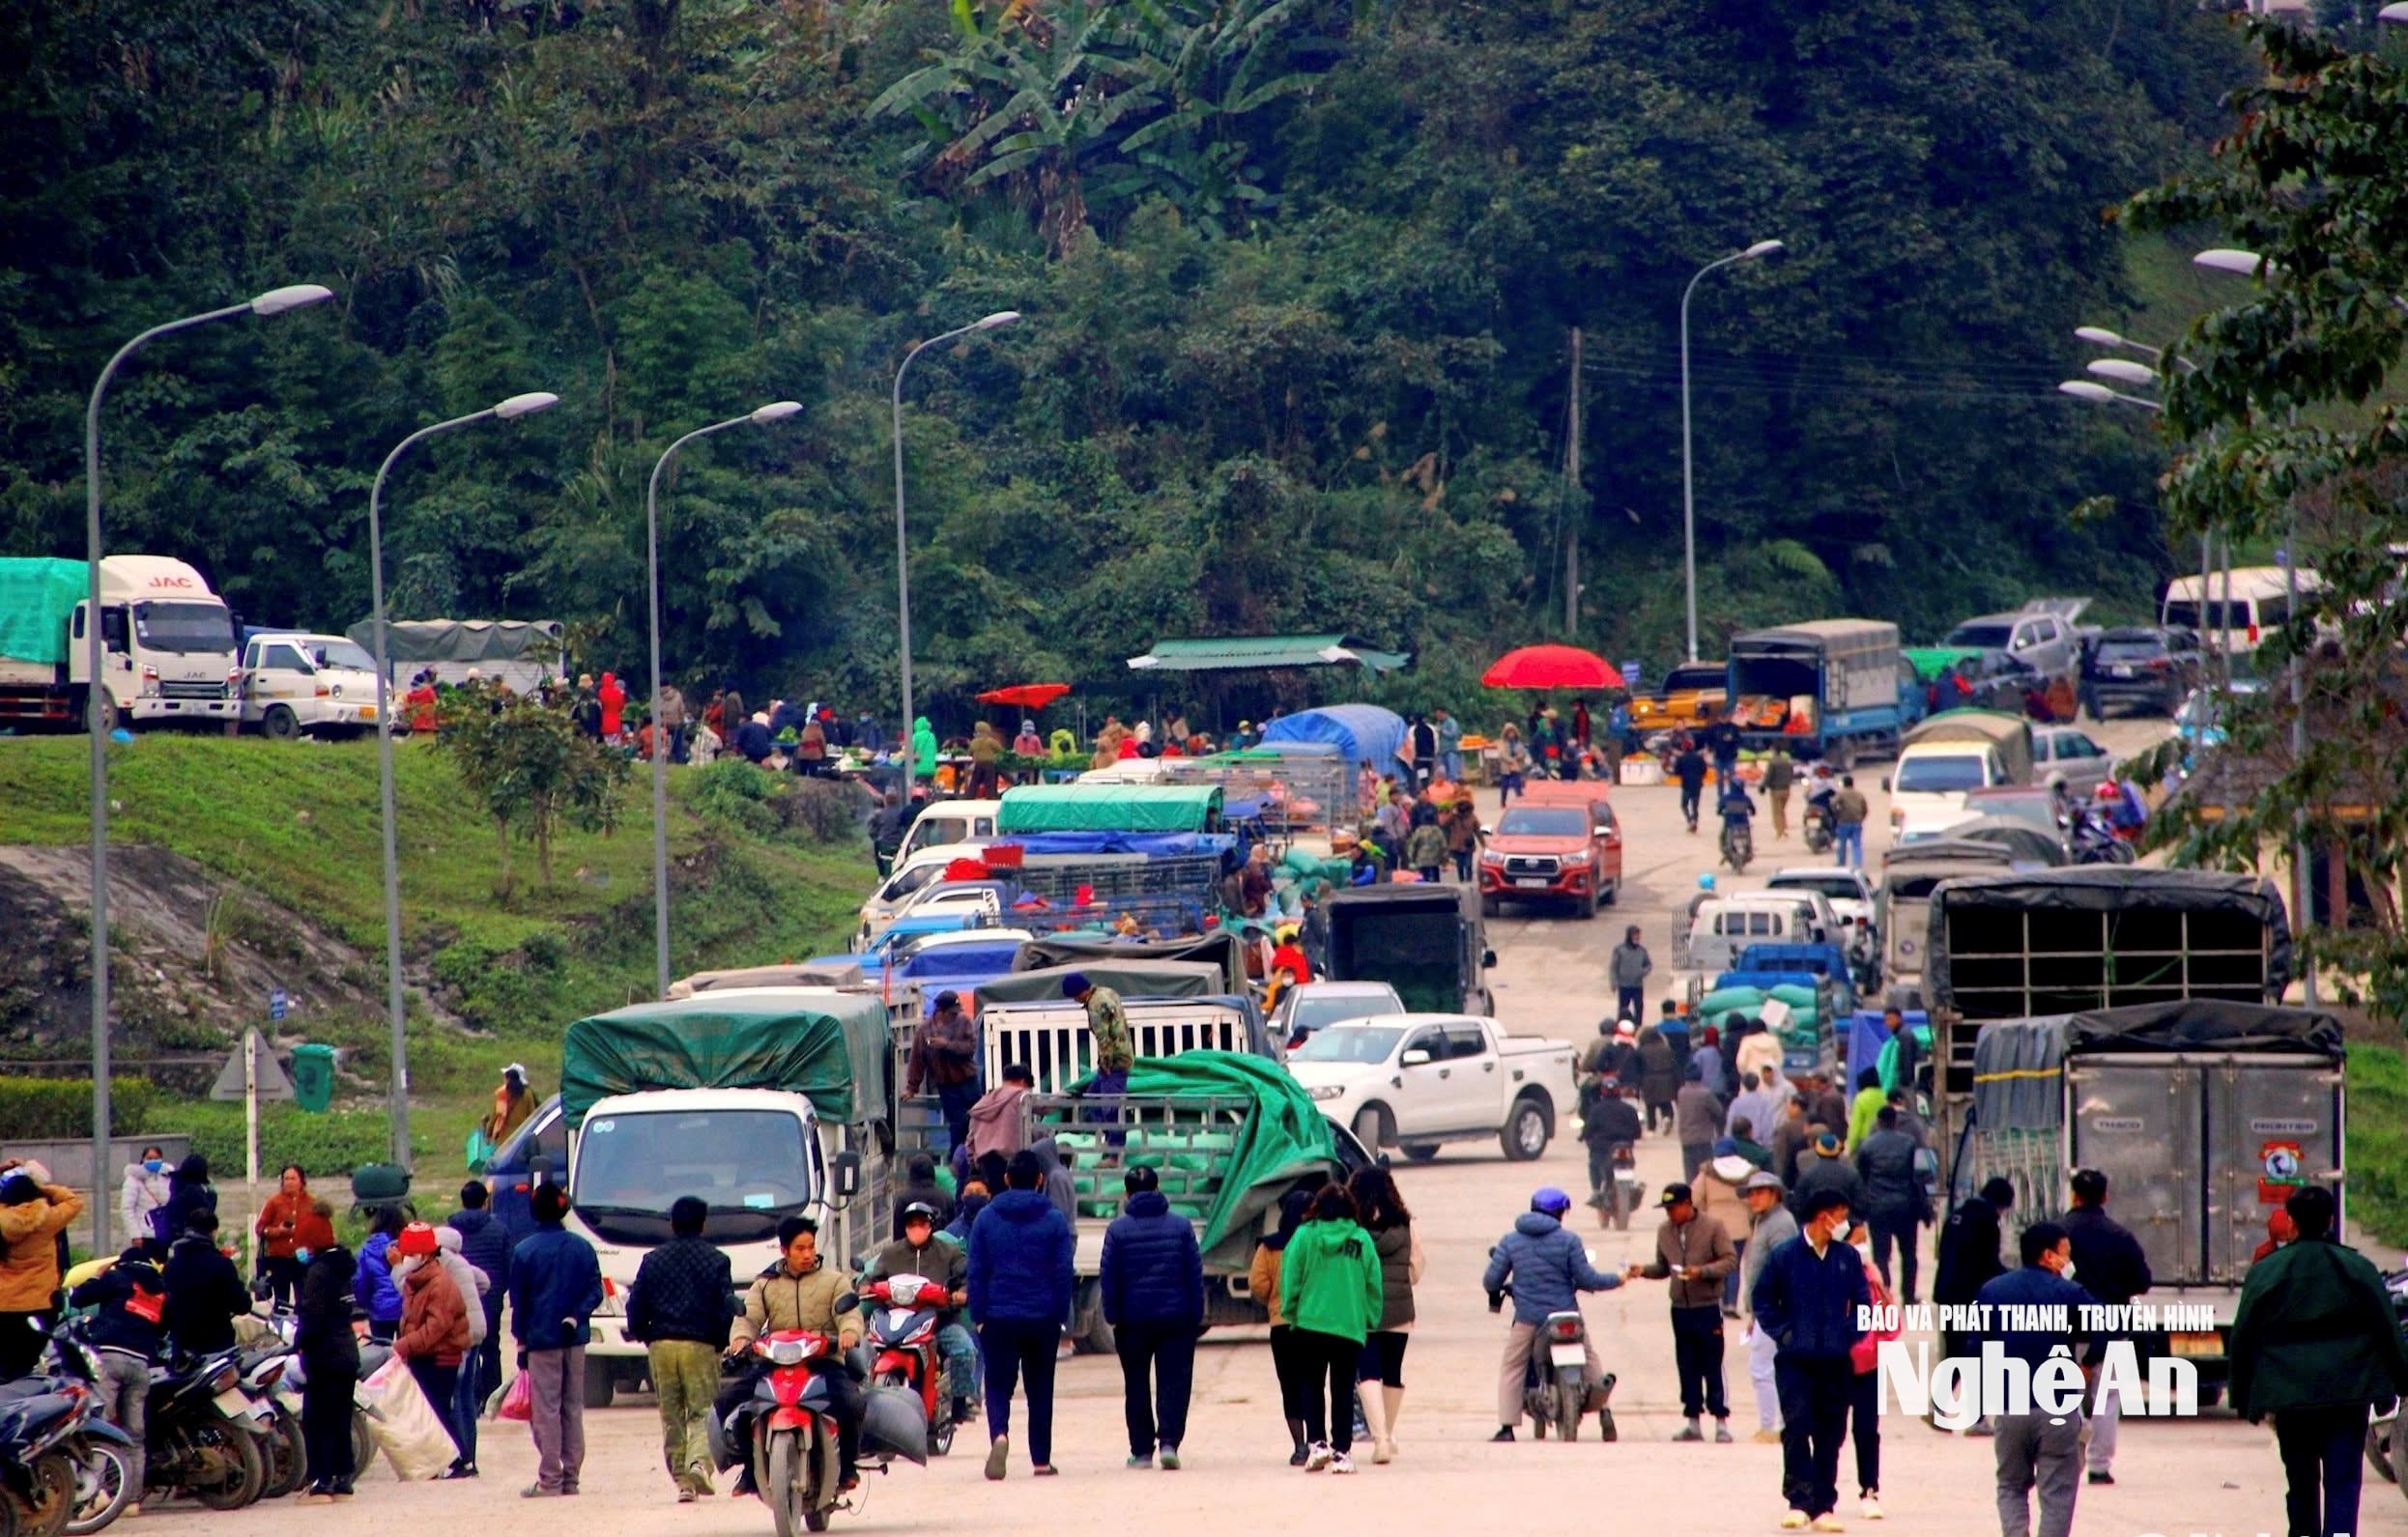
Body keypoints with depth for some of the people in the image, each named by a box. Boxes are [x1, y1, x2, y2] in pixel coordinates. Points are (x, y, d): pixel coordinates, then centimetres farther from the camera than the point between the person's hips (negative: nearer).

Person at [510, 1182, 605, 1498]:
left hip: (541, 1340, -4)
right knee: (573, 1408, 9)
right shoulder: (582, 1248, 4)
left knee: (546, 1410, -3)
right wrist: (576, 1317, -6)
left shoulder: (524, 1251, -6)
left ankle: (550, 1479, -5)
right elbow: (595, 1291, 1)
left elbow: (518, 1301, -3)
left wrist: (521, 1341, 3)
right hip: (574, 1340, 4)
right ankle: (571, 1477, 10)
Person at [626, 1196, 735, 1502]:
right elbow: (727, 1306, -4)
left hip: (661, 1346, 2)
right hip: (700, 1346, -2)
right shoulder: (715, 1260, 1)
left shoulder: (653, 1260, 8)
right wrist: (722, 1342, 9)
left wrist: (642, 1334, 22)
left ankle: (682, 1479, 4)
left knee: (671, 1416, 8)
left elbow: (636, 1305, 7)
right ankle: (699, 1462, -26)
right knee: (702, 1411, 0)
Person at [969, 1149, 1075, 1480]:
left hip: (999, 1317, 0)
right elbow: (1063, 1273, -1)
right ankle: (1041, 1459, 13)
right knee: (1040, 1388, 11)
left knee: (998, 1384, 3)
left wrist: (978, 1315, 4)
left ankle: (999, 1434, -26)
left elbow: (976, 1272, 1)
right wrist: (1062, 1316, 6)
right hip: (1043, 1317, 0)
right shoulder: (1054, 1220, -1)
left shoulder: (986, 1218, 1)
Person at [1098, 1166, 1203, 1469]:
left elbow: (1108, 1277, -4)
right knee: (1173, 1383, 1)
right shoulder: (1181, 1226, -1)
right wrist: (1196, 1315, 6)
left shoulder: (1118, 1229, -4)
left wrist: (1112, 1314, 4)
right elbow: (1195, 1273, 1)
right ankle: (1169, 1441, -15)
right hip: (1176, 1317, 0)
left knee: (1136, 1387, 10)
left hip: (1133, 1319, 0)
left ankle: (1142, 1450, 10)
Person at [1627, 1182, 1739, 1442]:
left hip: (1708, 1306, -5)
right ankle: (1692, 1421, 14)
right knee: (1687, 1367, 8)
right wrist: (1644, 1270, -5)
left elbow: (1731, 1261, -9)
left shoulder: (1712, 1227, -6)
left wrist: (1702, 1271, -21)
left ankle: (1721, 1421, 1)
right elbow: (1663, 1267, 14)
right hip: (1680, 1308, 5)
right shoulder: (1665, 1231, 8)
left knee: (1713, 1366, -3)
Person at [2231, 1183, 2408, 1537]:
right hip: (2348, 1392, -1)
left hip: (2290, 1395, 1)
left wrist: (2245, 1398, 11)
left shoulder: (2265, 1272, -2)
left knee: (2301, 1481, 14)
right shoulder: (2358, 1269, -3)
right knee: (2342, 1481, -3)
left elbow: (2243, 1339, 2)